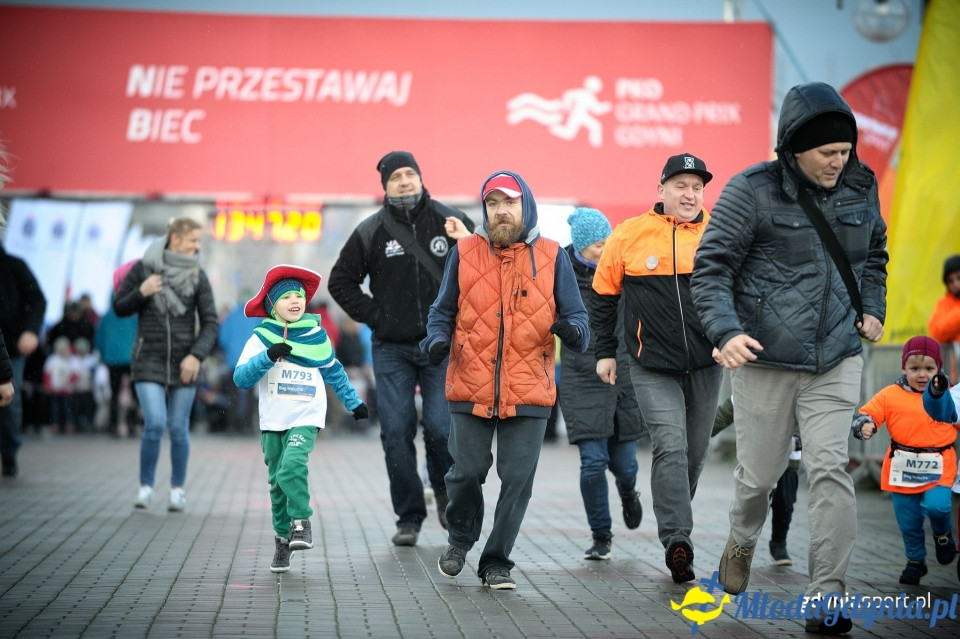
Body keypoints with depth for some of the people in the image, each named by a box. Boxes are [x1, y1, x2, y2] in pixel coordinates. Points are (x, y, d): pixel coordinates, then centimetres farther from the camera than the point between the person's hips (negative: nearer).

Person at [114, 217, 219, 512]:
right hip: (149, 361, -1)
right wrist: (141, 293, -13)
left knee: (178, 428, 2)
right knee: (155, 424, -13)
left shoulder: (198, 276, 0)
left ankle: (178, 488, 19)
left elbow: (210, 323, -1)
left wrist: (196, 355, -15)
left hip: (183, 363, 1)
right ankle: (145, 486, 5)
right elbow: (120, 308, 6)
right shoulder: (143, 268, -2)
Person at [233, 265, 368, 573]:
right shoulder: (261, 339, 0)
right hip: (272, 421, 1)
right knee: (278, 482, 6)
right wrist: (267, 357, -21)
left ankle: (301, 522, -12)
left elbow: (334, 372, 20)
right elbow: (240, 378, -8)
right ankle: (283, 538, 19)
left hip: (307, 418, -1)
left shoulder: (316, 336, 5)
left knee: (292, 467, -25)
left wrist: (354, 402, 24)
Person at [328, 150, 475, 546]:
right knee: (397, 432, -1)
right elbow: (340, 282, 10)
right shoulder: (371, 231, 2)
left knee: (441, 427, -9)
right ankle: (409, 518, 8)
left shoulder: (450, 222, 2)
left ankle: (445, 490, 20)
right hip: (391, 350, 1)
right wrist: (373, 316, 1)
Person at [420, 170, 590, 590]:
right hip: (471, 389, 0)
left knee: (517, 479, 0)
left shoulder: (551, 256, 5)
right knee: (467, 472, 4)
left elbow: (577, 316, 6)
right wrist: (437, 339, -8)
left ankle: (496, 562, 14)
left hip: (528, 392, 0)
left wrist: (571, 329, -17)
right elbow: (443, 311, 12)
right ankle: (460, 540, 32)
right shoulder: (465, 253, 5)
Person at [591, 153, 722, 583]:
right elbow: (603, 294, 9)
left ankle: (675, 527, 31)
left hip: (706, 365, 3)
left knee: (694, 452, 12)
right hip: (652, 367, -3)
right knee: (670, 447, -16)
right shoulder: (629, 235, -1)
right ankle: (677, 540, -18)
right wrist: (605, 351, 8)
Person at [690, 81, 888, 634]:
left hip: (836, 360, 3)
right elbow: (712, 267, -11)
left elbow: (874, 254, 24)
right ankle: (741, 543, 44)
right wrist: (726, 331, -25)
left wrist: (872, 307, 10)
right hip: (765, 360, -3)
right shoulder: (753, 191, -10)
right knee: (760, 473, 10)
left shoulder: (860, 186, 5)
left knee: (831, 469, -8)